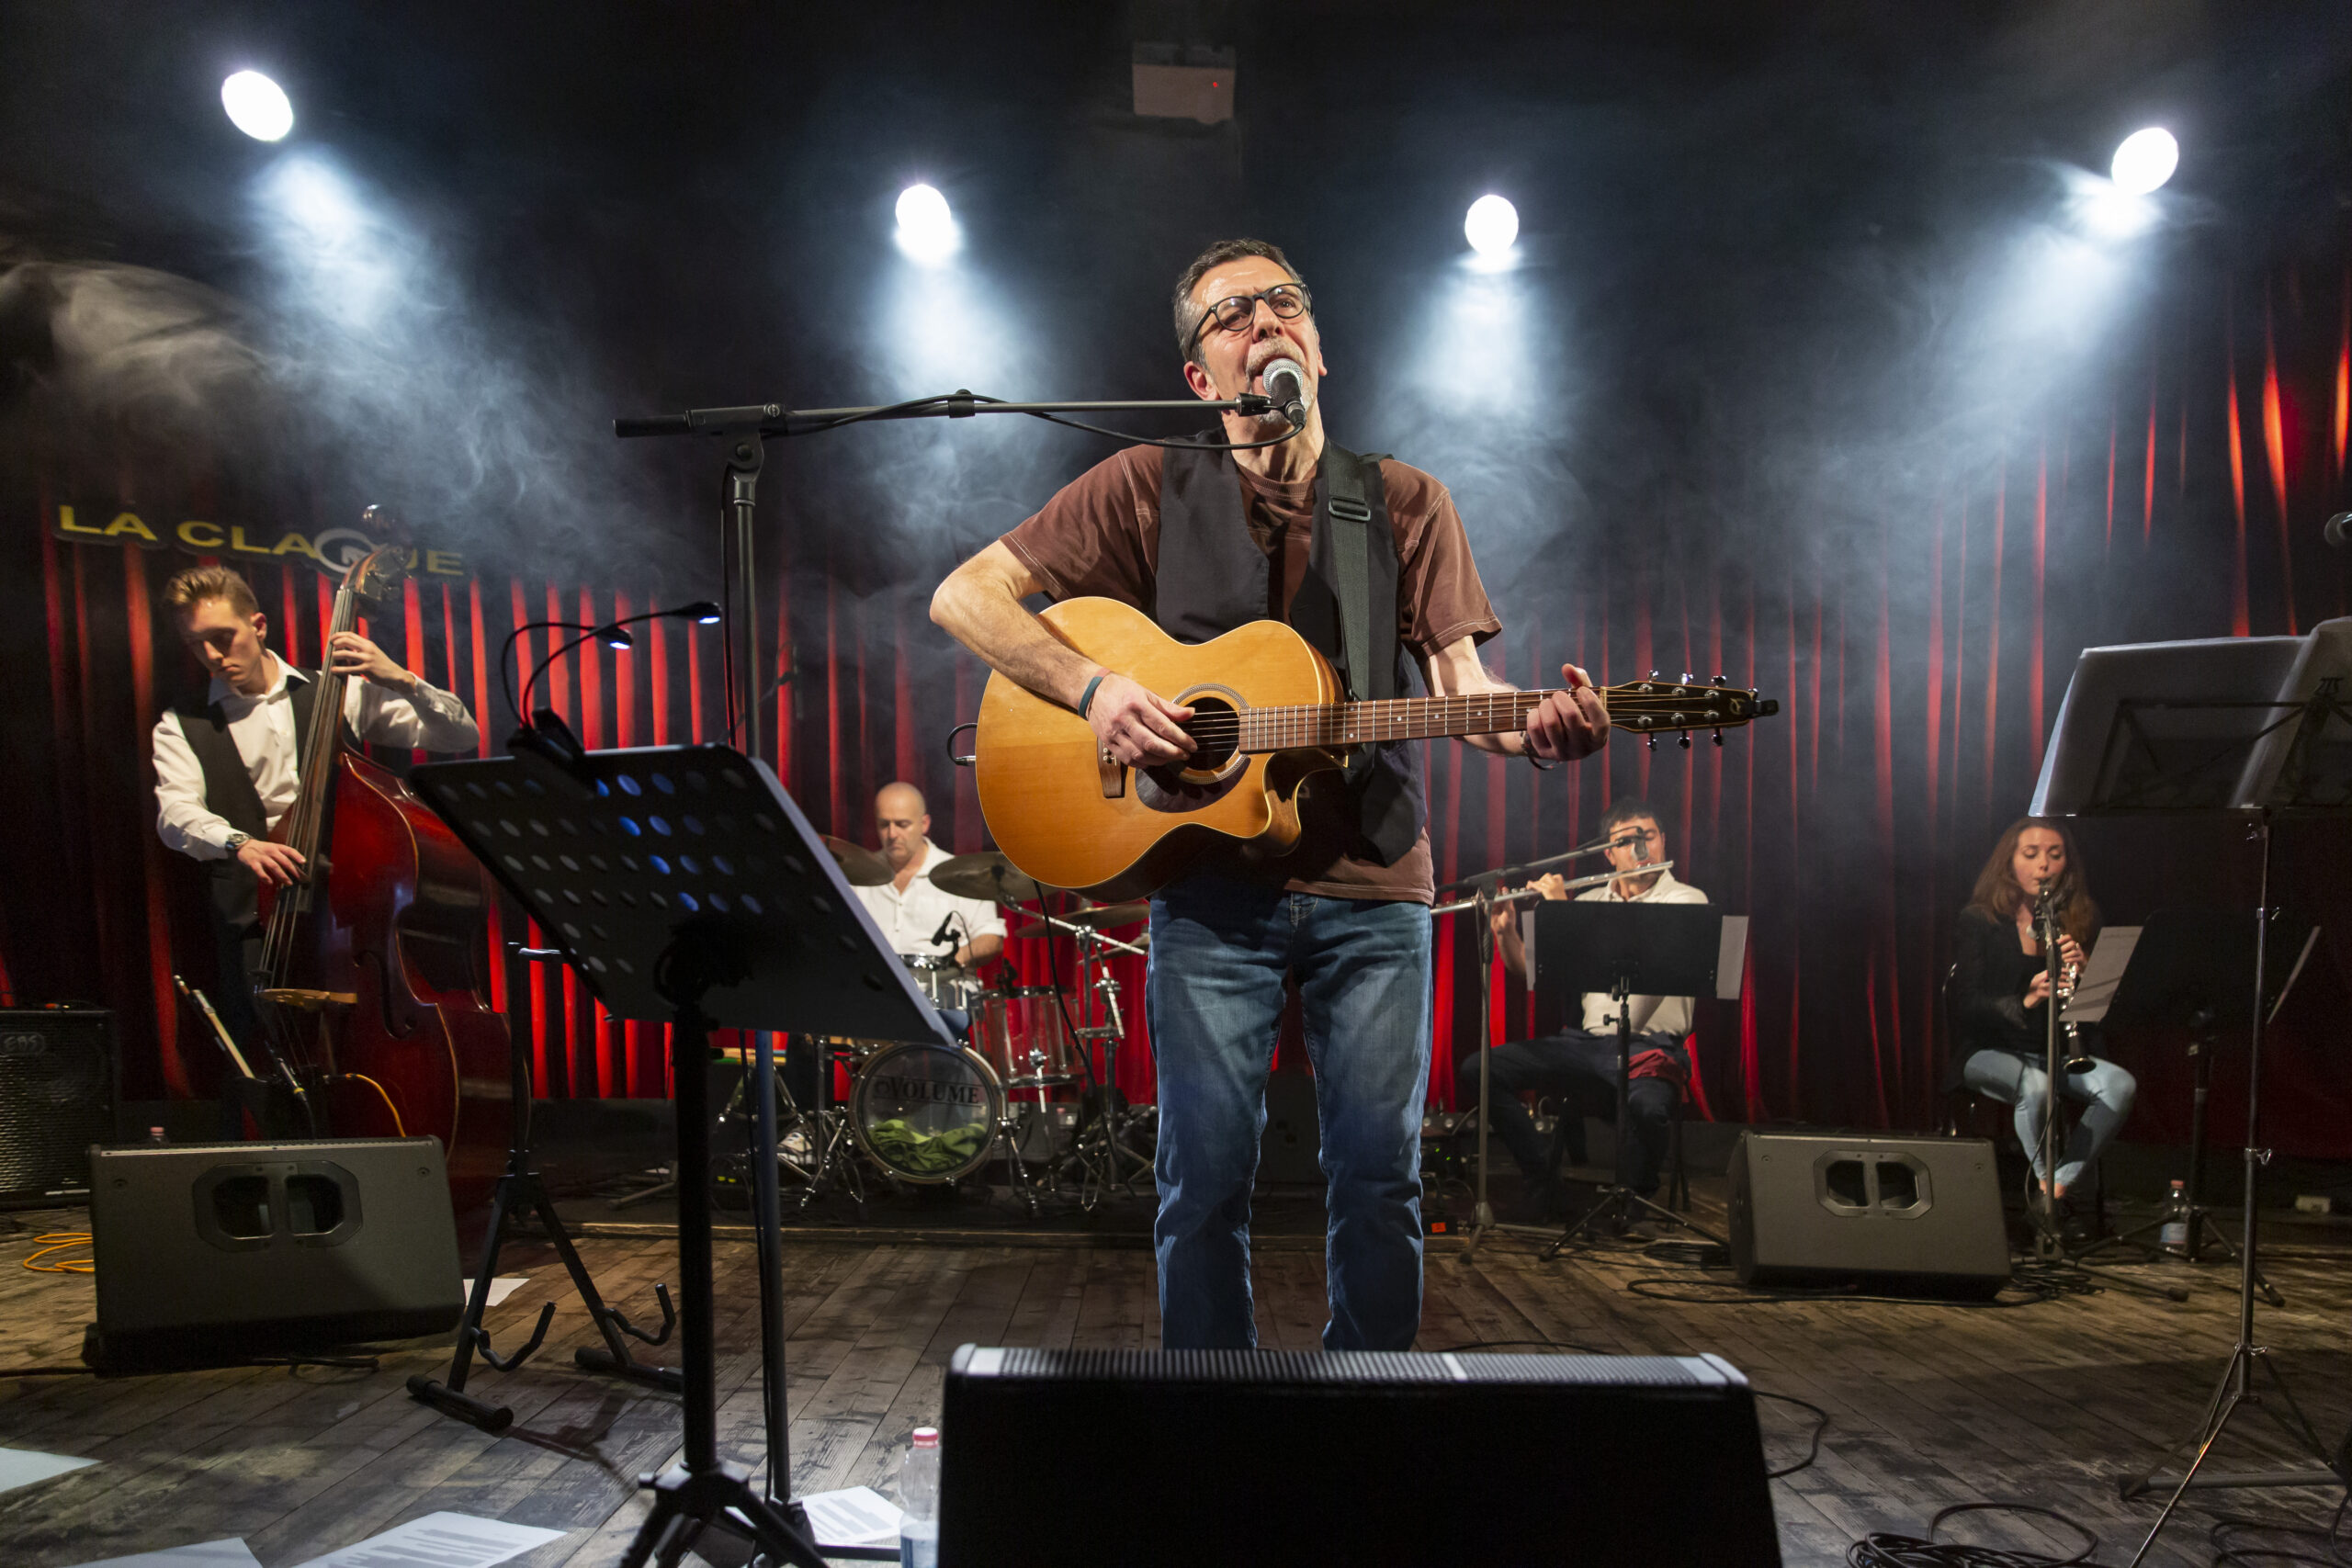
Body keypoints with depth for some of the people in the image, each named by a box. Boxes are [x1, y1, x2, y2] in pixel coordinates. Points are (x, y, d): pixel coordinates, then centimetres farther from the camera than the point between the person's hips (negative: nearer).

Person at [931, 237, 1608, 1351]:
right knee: (1206, 1177, 3)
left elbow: (1462, 684, 2)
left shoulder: (1406, 505, 10)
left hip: (1374, 889, 2)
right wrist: (1094, 687, -13)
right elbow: (963, 597, 2)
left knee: (1380, 1177, 6)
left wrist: (1538, 730, -21)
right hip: (1210, 885, -1)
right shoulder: (1148, 488, 5)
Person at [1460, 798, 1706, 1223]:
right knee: (1477, 1070, -14)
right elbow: (1531, 970, 15)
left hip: (1651, 1045, -4)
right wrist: (1505, 931, -5)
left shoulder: (1687, 900, 1)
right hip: (1585, 1040, 4)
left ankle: (1633, 1198, -6)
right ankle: (1542, 1173, 2)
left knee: (1647, 1106, -39)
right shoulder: (1588, 903, 15)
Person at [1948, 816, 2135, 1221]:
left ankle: (2060, 1183, -16)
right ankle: (2042, 1182, -14)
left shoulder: (2082, 920, 7)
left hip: (2058, 1051, 4)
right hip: (1989, 1051, -4)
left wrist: (2082, 970, -18)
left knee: (2120, 1084, -25)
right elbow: (1967, 1006, -12)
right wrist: (2026, 1000, -30)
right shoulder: (1979, 921, -5)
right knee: (2035, 1083, -35)